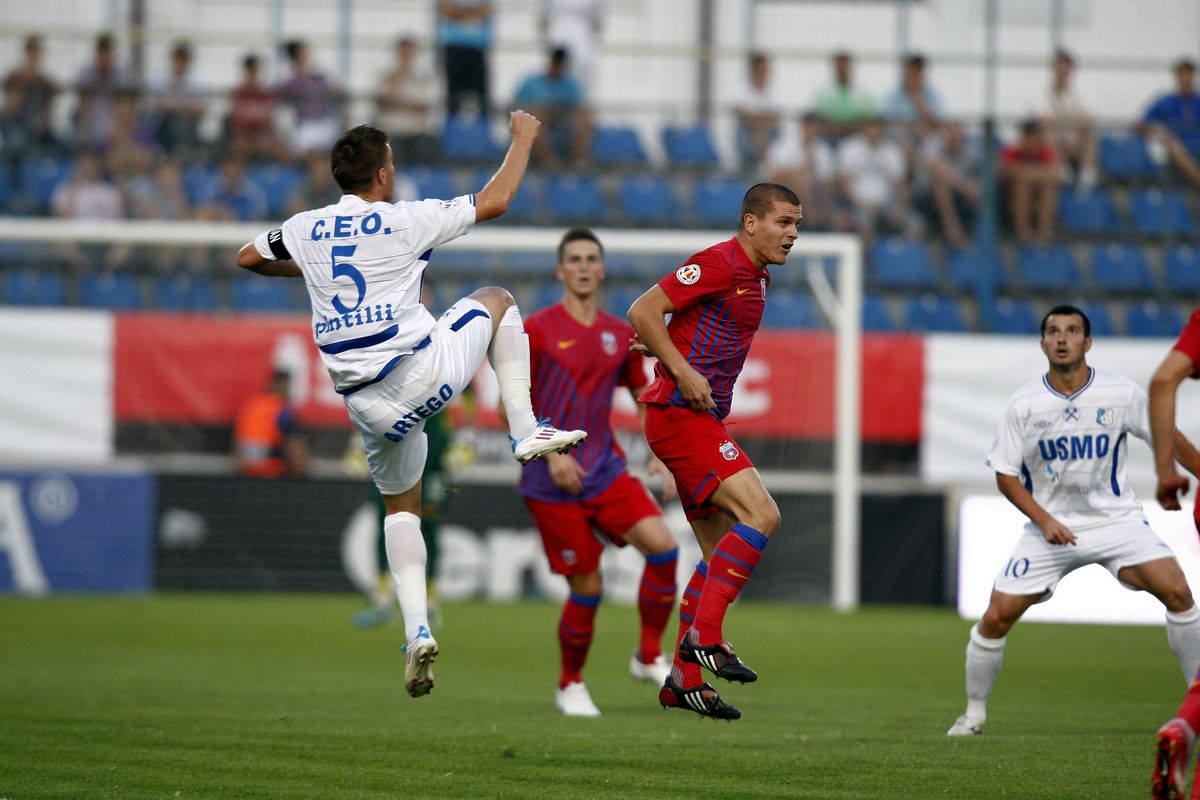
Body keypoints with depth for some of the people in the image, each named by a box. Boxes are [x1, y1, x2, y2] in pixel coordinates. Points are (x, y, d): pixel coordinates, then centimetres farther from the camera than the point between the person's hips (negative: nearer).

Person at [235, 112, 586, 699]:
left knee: (401, 507, 22)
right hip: (424, 372, -4)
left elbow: (249, 258, 27)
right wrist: (523, 140, 17)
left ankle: (416, 630, 4)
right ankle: (525, 431, 12)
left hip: (366, 403, 4)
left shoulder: (306, 230, 7)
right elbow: (495, 200, 2)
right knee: (496, 299, 22)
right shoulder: (402, 221, -6)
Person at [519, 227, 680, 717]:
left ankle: (649, 658, -2)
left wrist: (660, 455, 5)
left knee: (662, 544, -18)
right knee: (588, 586, -5)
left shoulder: (620, 335, 9)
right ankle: (570, 686, 19)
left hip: (606, 470, 4)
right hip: (552, 482, -4)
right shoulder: (537, 330, -4)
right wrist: (551, 451, -18)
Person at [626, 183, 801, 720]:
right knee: (761, 514, -21)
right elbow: (643, 311, -16)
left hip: (703, 421, 10)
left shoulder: (756, 277, 18)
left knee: (722, 553, 9)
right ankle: (704, 636, -19)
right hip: (680, 414, -10)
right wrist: (683, 372, -20)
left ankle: (683, 679, 13)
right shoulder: (719, 263, -12)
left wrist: (664, 346, 14)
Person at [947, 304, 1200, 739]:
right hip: (1051, 526, 0)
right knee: (996, 616, -9)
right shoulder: (1024, 405, -7)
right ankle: (974, 711, 13)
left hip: (1116, 519, 0)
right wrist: (1044, 520, -13)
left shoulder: (1122, 394, -7)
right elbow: (1005, 474, -1)